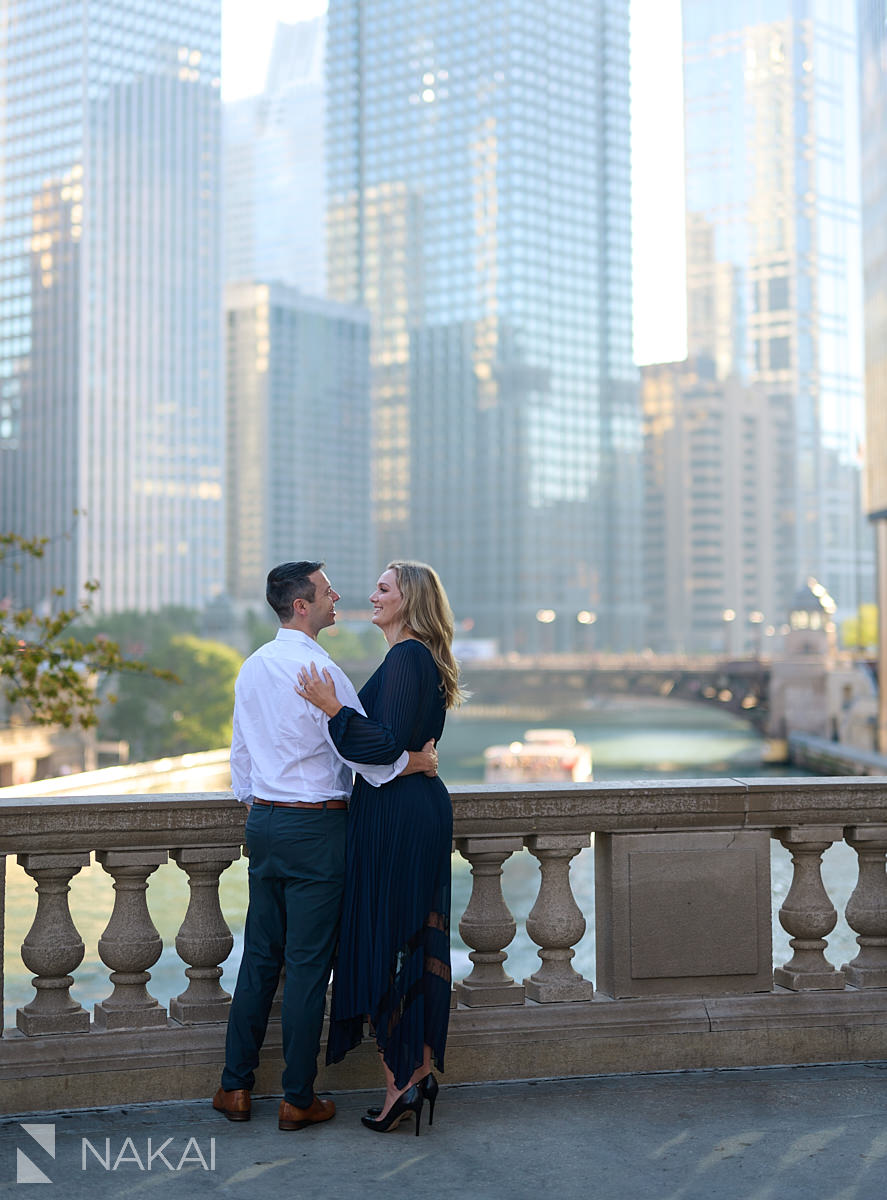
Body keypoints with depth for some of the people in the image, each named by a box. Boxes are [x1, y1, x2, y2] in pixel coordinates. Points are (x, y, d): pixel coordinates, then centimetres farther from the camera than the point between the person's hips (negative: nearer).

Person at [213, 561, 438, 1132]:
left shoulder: (253, 667, 9)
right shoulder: (319, 668, -16)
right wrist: (415, 761, -2)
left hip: (264, 821, 8)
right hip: (316, 826, -7)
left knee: (260, 955, 14)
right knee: (308, 962, 1)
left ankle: (236, 1086, 21)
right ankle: (299, 1099, 10)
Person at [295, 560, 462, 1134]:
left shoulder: (406, 658, -16)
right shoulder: (425, 658, 15)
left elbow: (389, 743, -23)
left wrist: (334, 708, -24)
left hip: (396, 813, -10)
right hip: (425, 805, 10)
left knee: (384, 940, -3)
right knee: (420, 938, 12)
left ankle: (400, 1080, 3)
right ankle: (423, 1067, 19)